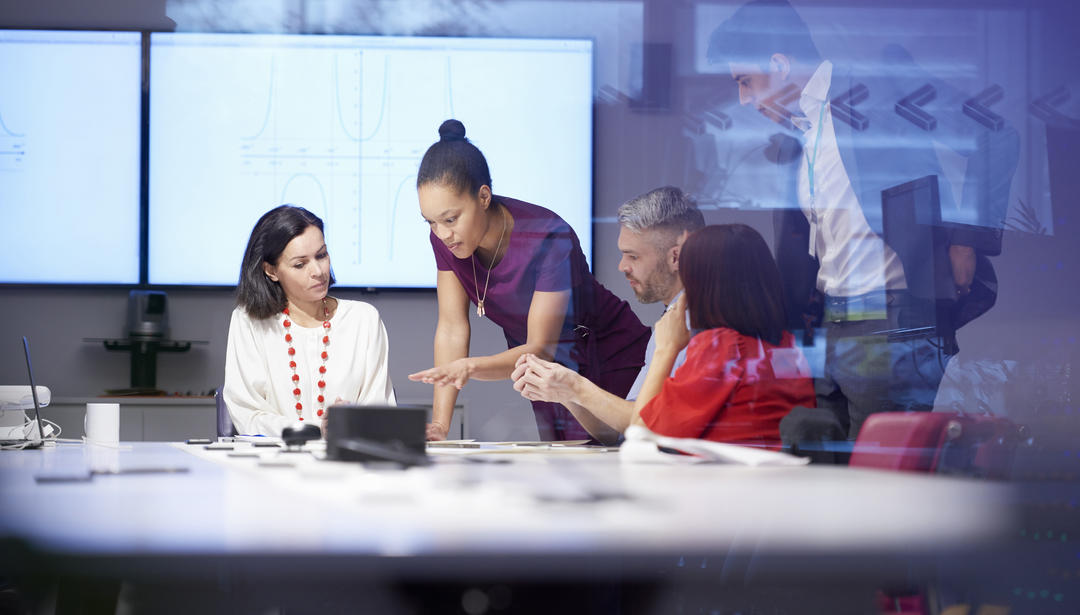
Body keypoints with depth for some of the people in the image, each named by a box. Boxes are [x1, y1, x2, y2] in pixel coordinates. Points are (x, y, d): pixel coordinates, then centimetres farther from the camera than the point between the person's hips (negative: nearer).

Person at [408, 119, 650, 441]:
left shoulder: (549, 239, -30)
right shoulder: (444, 237, -13)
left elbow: (543, 348, -29)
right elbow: (452, 328, -10)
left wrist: (470, 368, -47)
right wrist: (439, 425, -20)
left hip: (609, 364, -5)